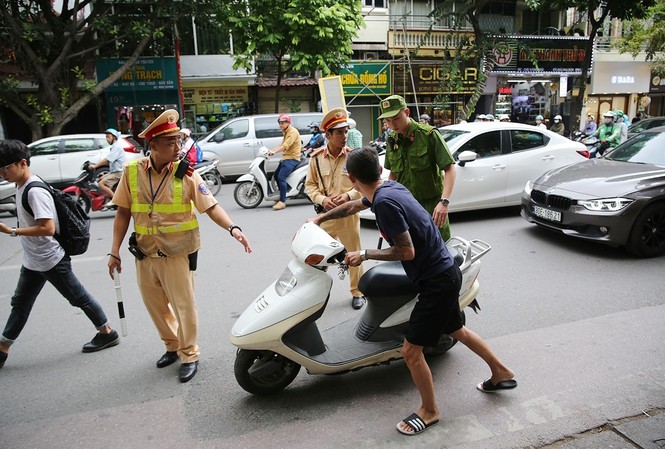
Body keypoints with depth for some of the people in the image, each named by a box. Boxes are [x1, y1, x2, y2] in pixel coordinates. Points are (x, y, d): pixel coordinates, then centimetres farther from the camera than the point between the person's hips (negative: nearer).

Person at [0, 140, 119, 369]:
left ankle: (107, 333, 20)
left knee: (78, 297, 5)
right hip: (32, 261, 10)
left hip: (51, 261, -10)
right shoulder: (22, 186, 6)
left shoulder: (35, 191, -23)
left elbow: (48, 228, -30)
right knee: (20, 303, 17)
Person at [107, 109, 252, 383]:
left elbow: (210, 206, -13)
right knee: (155, 306, 17)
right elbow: (123, 213, 3)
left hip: (177, 253, -3)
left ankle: (189, 355, 23)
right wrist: (115, 252, 3)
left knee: (184, 305, 3)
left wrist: (232, 228, -30)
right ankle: (172, 346, 40)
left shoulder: (186, 173, -9)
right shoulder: (132, 171, -3)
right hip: (145, 255, 4)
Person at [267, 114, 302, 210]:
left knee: (281, 177, -23)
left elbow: (286, 146, -25)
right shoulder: (286, 132, 21)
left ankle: (282, 201, -22)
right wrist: (271, 150, 11)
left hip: (292, 158, -11)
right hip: (285, 158, 11)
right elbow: (282, 145, 23)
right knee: (276, 176, 19)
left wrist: (274, 152, -32)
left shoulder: (293, 132, -12)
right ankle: (282, 197, 31)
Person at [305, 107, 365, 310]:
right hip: (325, 214, 2)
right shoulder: (317, 158, 0)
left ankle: (357, 292, 26)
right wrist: (322, 199, -11)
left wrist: (348, 196, -17)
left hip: (348, 213, -1)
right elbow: (310, 185, 7)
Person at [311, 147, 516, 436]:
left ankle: (429, 411, 22)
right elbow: (353, 206, 21)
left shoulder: (385, 202, -26)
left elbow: (407, 251, -23)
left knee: (411, 351, 0)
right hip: (446, 272, 10)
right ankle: (501, 374, 46)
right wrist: (320, 219, 32)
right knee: (456, 330, 28)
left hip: (436, 282, -10)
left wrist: (364, 255, -13)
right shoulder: (390, 187, 3)